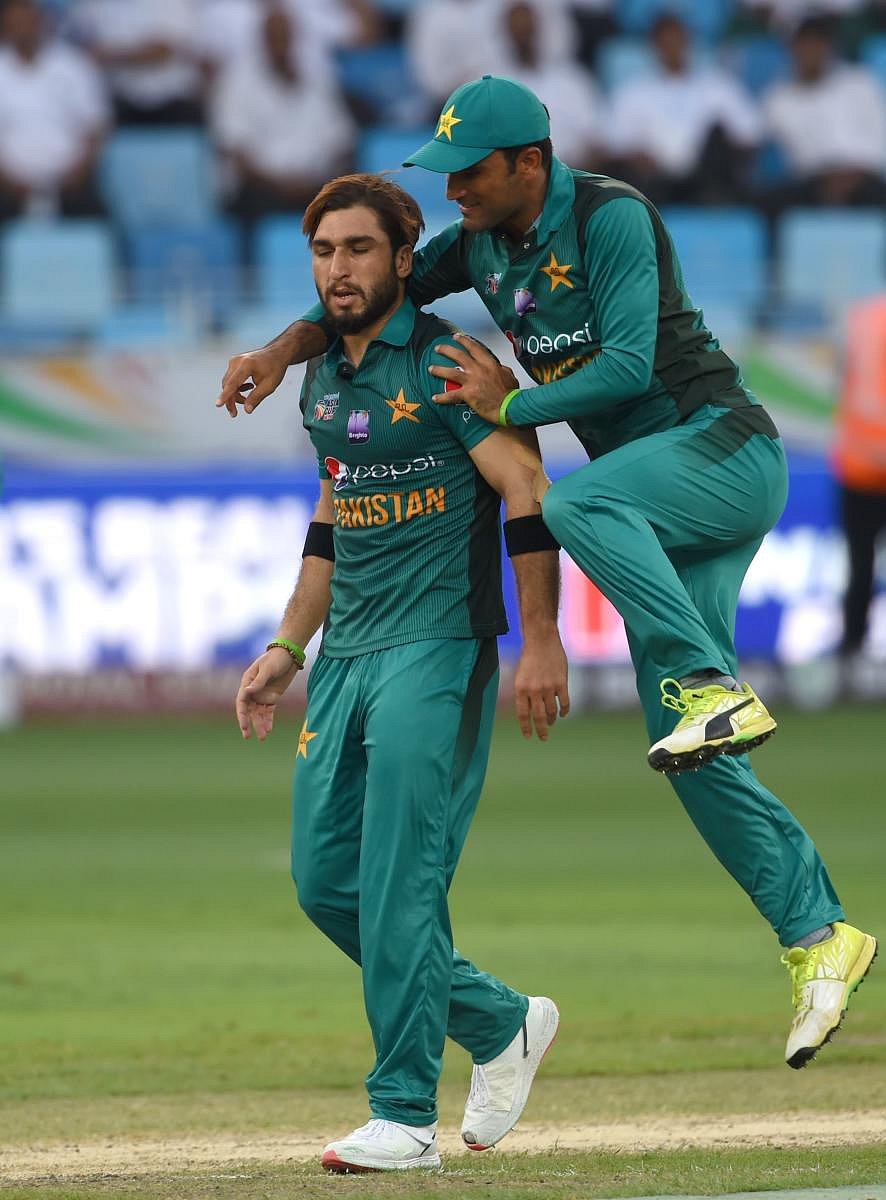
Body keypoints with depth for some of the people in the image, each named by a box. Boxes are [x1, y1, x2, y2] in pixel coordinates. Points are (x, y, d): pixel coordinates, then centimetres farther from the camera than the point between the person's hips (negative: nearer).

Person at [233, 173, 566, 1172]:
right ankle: (499, 1022, 22)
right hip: (345, 659, 8)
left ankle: (405, 1115, -7)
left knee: (398, 882, -12)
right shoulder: (323, 379, 15)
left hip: (436, 651, -8)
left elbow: (525, 490, -14)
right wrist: (288, 648, 21)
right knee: (324, 876, 6)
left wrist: (540, 642, -21)